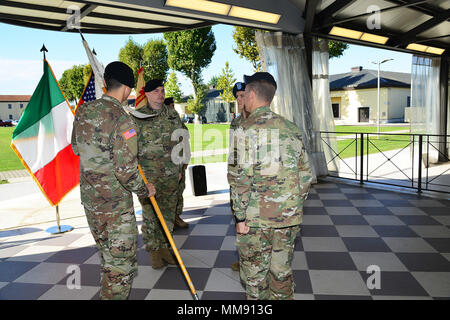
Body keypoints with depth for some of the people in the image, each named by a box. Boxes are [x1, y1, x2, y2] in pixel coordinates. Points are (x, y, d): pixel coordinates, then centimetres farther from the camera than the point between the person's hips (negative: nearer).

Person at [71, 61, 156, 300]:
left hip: (89, 197, 8)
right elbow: (126, 170, -24)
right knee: (122, 264, 6)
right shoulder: (122, 121, -21)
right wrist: (144, 190, -7)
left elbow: (76, 147, 18)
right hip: (115, 203, -8)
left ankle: (107, 294, 45)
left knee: (108, 256, 26)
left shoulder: (84, 111, 2)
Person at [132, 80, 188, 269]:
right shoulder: (137, 117, -2)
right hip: (147, 174, -3)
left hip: (171, 174, 4)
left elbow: (181, 143, 15)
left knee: (168, 213, 10)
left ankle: (165, 246, 24)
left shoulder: (173, 115, 10)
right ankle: (153, 250, 16)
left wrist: (180, 168, 11)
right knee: (150, 214, 2)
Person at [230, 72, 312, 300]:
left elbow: (243, 178, -16)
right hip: (289, 217, 6)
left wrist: (240, 217, -9)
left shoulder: (248, 129, -11)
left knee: (254, 273, 10)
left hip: (256, 218, -5)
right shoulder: (291, 128, 8)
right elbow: (305, 174, 10)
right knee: (282, 270, 18)